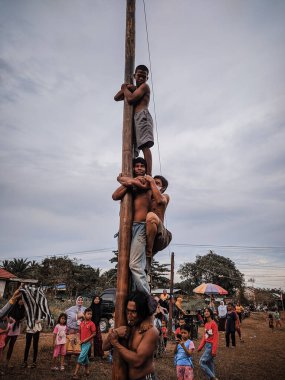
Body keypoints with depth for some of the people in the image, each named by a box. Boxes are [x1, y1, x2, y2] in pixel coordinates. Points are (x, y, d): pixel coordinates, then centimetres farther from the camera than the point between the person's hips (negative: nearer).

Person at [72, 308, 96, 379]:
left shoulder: (91, 324, -12)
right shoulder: (81, 323, 3)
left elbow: (94, 334, -11)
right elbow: (80, 332, 15)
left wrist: (86, 339, -15)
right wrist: (80, 339, 4)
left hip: (88, 342, -6)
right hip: (82, 343, 6)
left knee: (81, 357, -9)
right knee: (85, 357, 16)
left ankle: (75, 373, -4)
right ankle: (87, 371, 30)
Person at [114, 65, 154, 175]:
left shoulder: (145, 86, 7)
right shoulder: (132, 89, 30)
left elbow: (131, 99, -8)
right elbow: (116, 98, 21)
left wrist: (124, 88, 10)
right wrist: (126, 88, 6)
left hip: (142, 116, -9)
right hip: (133, 118, 9)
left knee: (145, 146, -23)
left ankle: (148, 175, -34)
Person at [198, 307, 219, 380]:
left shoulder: (213, 323, -15)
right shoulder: (206, 324, 8)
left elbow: (216, 337, -16)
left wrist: (214, 350, -18)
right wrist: (200, 347, 12)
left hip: (211, 345, -8)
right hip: (207, 345, 8)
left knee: (202, 362, -7)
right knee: (209, 363, 13)